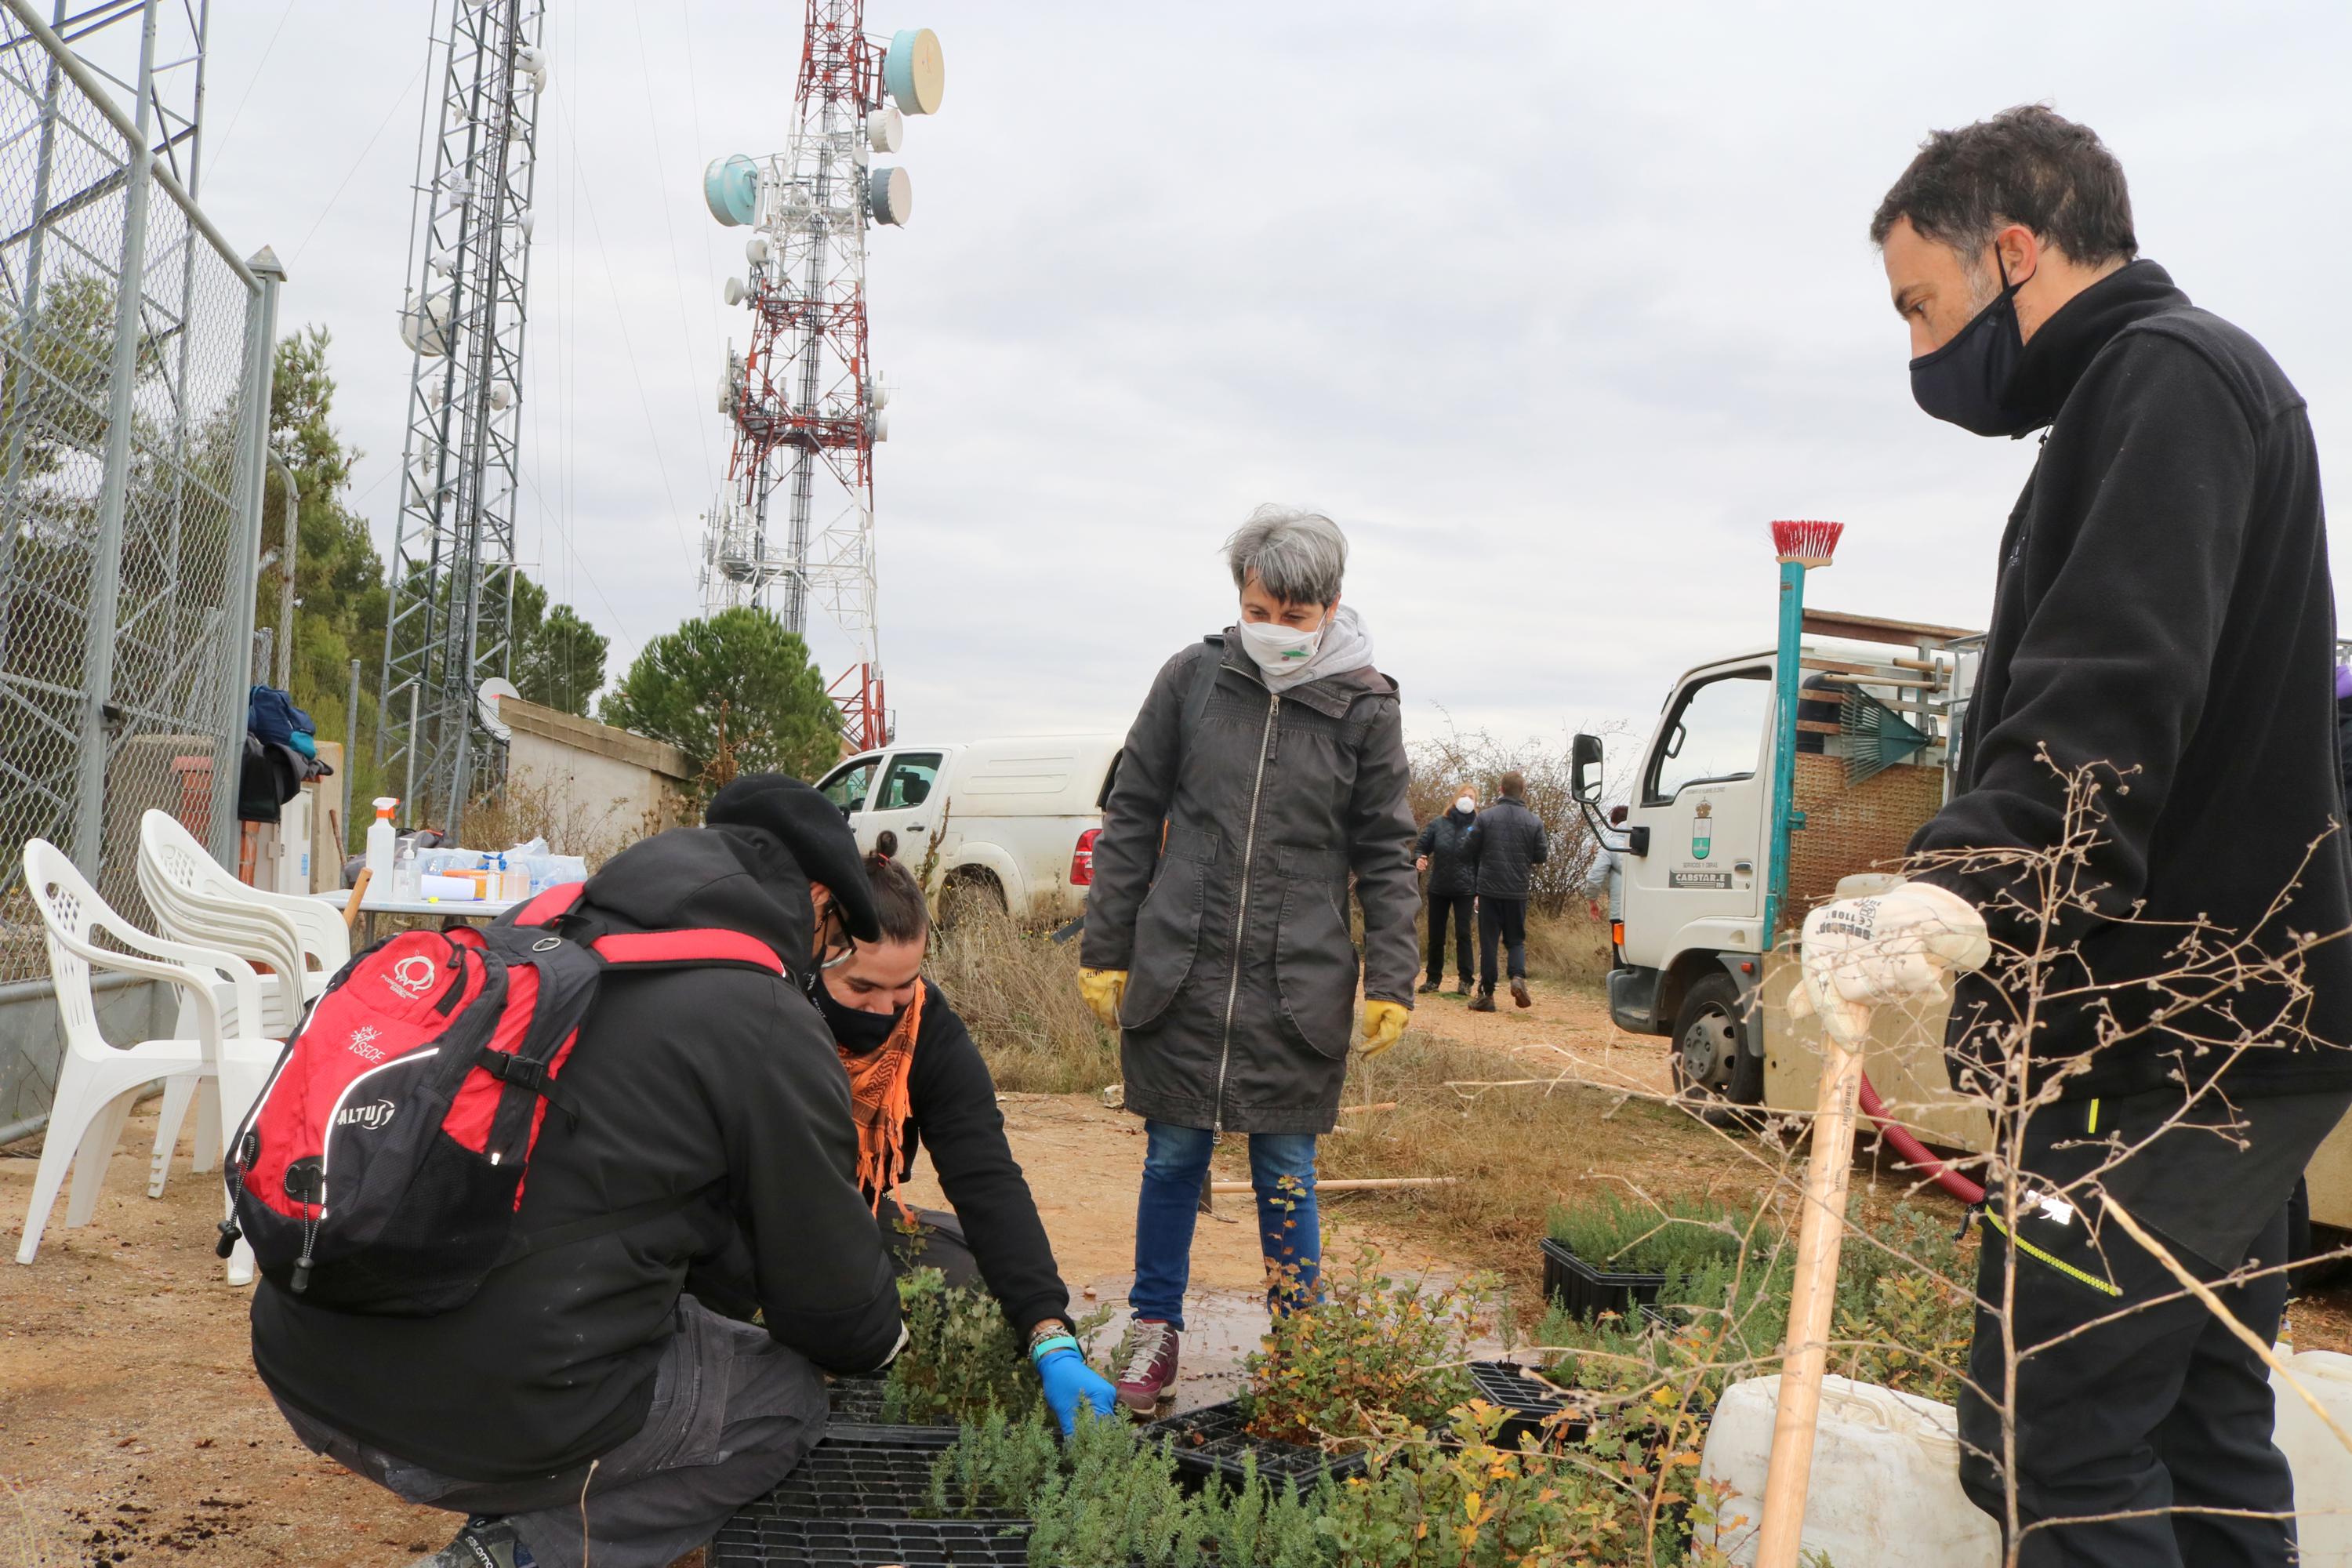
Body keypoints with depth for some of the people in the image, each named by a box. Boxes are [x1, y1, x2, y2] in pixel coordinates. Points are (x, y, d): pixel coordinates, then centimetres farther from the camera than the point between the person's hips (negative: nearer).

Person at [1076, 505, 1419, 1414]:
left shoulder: (1364, 709, -1)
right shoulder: (1192, 679, 1)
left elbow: (1386, 858, 5)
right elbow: (1131, 820, 7)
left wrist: (1390, 982, -3)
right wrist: (1105, 951, 5)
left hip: (1299, 987, -1)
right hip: (1180, 972, 1)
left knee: (1286, 1171, 7)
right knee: (1173, 1157, 10)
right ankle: (1155, 1334, 27)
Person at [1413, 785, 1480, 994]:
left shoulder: (1477, 827, -4)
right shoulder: (1438, 823, -1)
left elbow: (1481, 862, -4)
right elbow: (1421, 846, 7)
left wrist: (1479, 892, -8)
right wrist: (1419, 859, -17)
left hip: (1465, 890, -2)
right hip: (1438, 889, 2)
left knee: (1463, 934, -5)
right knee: (1436, 935, 8)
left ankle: (1464, 980, 1)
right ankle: (1433, 978, 19)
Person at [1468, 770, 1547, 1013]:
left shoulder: (1486, 817, -6)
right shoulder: (1534, 822, -3)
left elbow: (1472, 849, -2)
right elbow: (1540, 856, 0)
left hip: (1489, 888, -1)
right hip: (1518, 891, 1)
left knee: (1488, 941, 5)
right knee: (1516, 939, 14)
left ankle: (1487, 993, 4)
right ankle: (1518, 977, -11)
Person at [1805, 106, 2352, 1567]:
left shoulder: (2166, 375, -9)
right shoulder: (2172, 384, 22)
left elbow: (2113, 696, -25)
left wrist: (1961, 889, -36)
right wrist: (1966, 899, 20)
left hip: (2171, 1046, -10)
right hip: (2227, 1029, 10)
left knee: (2048, 1444, -9)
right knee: (2198, 1437, 13)